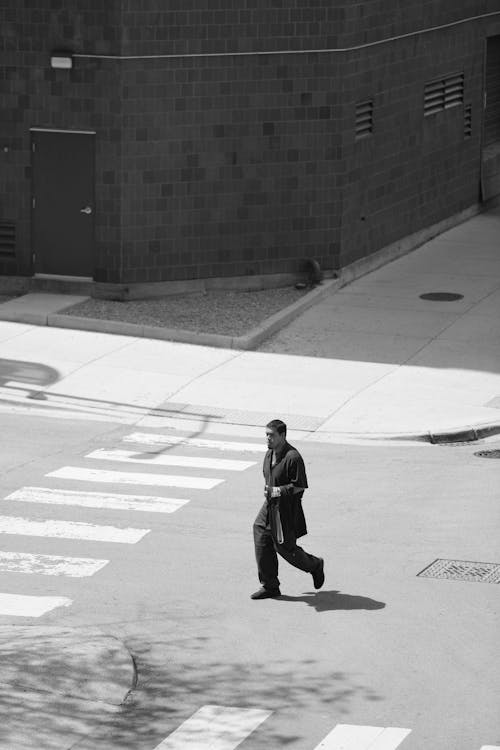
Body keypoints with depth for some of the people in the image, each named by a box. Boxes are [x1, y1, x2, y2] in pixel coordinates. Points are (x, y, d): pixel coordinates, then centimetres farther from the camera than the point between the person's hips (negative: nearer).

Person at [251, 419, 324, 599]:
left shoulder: (293, 457, -21)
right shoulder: (270, 454, 7)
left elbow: (300, 486, -20)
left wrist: (278, 491, -25)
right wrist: (268, 491, 13)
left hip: (286, 509, -8)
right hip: (269, 506, 8)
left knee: (285, 547, 0)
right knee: (262, 544, 3)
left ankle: (315, 566, 26)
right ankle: (269, 586, 12)